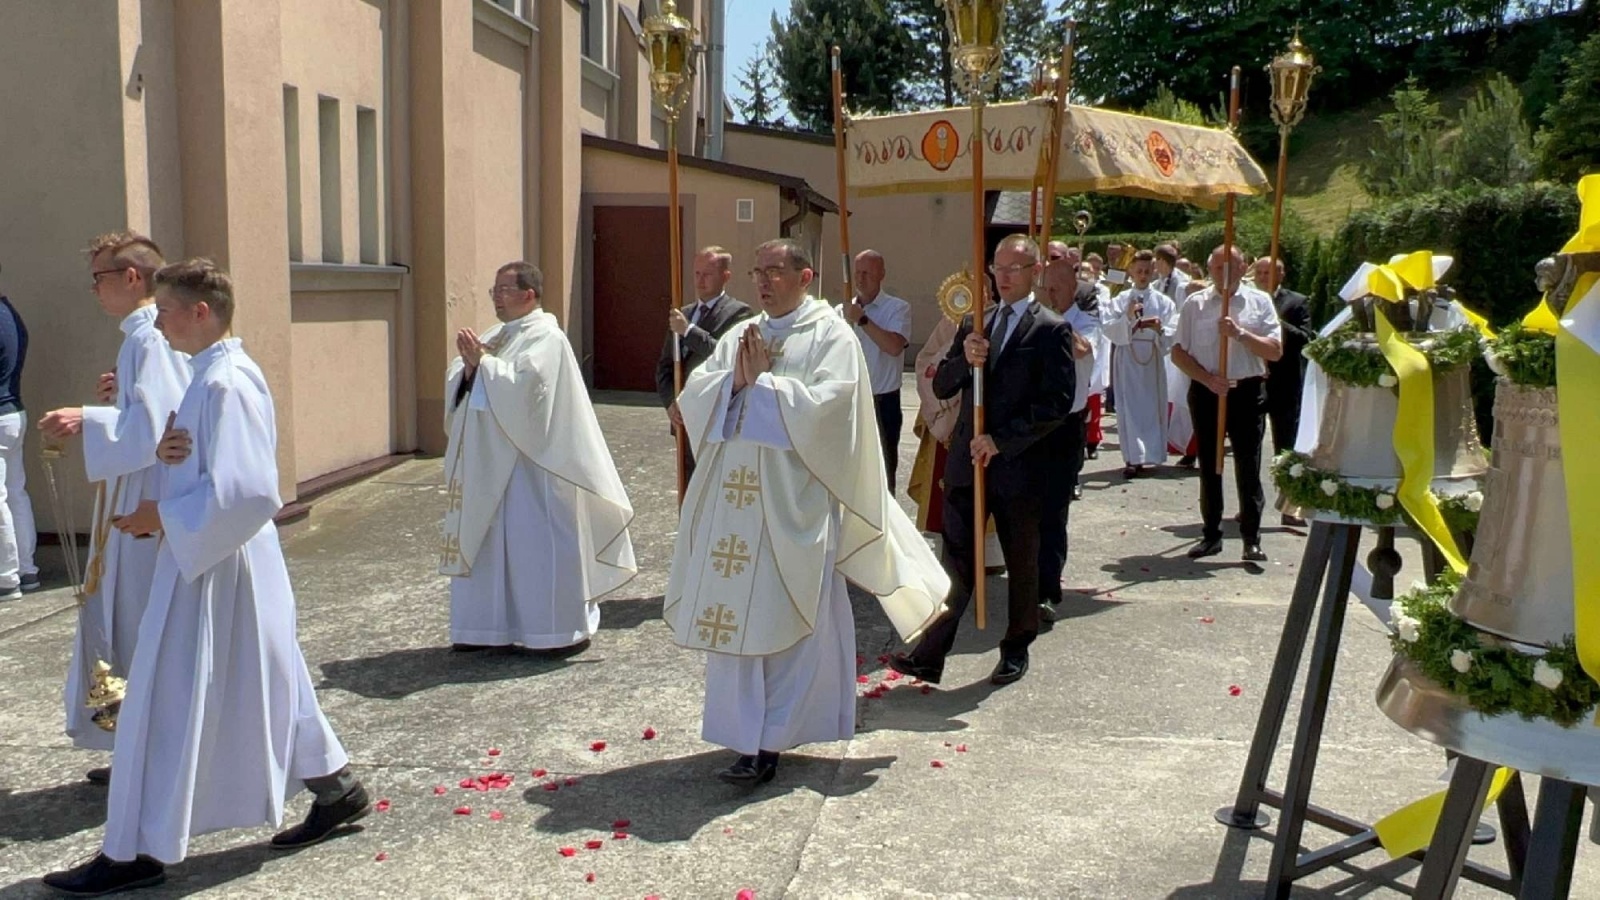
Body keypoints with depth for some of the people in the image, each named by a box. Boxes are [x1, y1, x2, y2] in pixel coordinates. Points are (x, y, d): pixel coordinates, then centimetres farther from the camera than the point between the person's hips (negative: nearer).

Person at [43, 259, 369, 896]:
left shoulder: (226, 384, -20)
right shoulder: (213, 373, 10)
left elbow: (247, 492, -26)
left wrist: (163, 516, -18)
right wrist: (164, 450, 4)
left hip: (215, 564, -10)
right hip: (209, 556, 10)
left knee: (169, 700, 0)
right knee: (264, 683, 18)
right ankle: (337, 791, 29)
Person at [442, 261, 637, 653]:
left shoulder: (546, 337, -9)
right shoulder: (495, 336, 15)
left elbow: (522, 383, -23)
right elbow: (457, 382, 9)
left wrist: (482, 362, -16)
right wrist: (469, 364, -11)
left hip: (530, 459, -8)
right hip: (489, 460, 8)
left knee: (540, 540, -3)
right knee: (485, 540, 11)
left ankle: (567, 628, 8)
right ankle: (487, 625, 21)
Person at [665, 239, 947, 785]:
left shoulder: (830, 335, -1)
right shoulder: (741, 336, 16)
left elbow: (825, 405, -15)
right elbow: (692, 395, 9)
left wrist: (762, 381, -9)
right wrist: (735, 379, -8)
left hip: (791, 500, -6)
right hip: (733, 497, 6)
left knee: (781, 617, -2)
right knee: (733, 613, 7)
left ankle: (767, 741, 5)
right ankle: (747, 734, 19)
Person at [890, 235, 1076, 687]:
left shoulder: (1051, 329, -6)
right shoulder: (975, 323, 12)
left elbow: (1056, 404, -14)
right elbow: (941, 386, 9)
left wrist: (1000, 440, -17)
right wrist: (964, 360, -12)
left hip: (1019, 465, -4)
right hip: (967, 462, 4)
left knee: (1021, 562, 12)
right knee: (956, 560, 4)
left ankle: (1016, 649, 27)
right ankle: (930, 653, 6)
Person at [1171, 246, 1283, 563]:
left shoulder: (1260, 302, 3)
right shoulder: (1195, 303, 4)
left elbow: (1275, 350, -3)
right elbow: (1178, 352, 3)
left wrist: (1240, 333, -17)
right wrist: (1207, 379, -10)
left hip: (1248, 392, -1)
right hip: (1206, 392, 1)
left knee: (1248, 467, 0)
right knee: (1209, 466, 9)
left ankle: (1252, 539, 8)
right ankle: (1211, 535, 19)